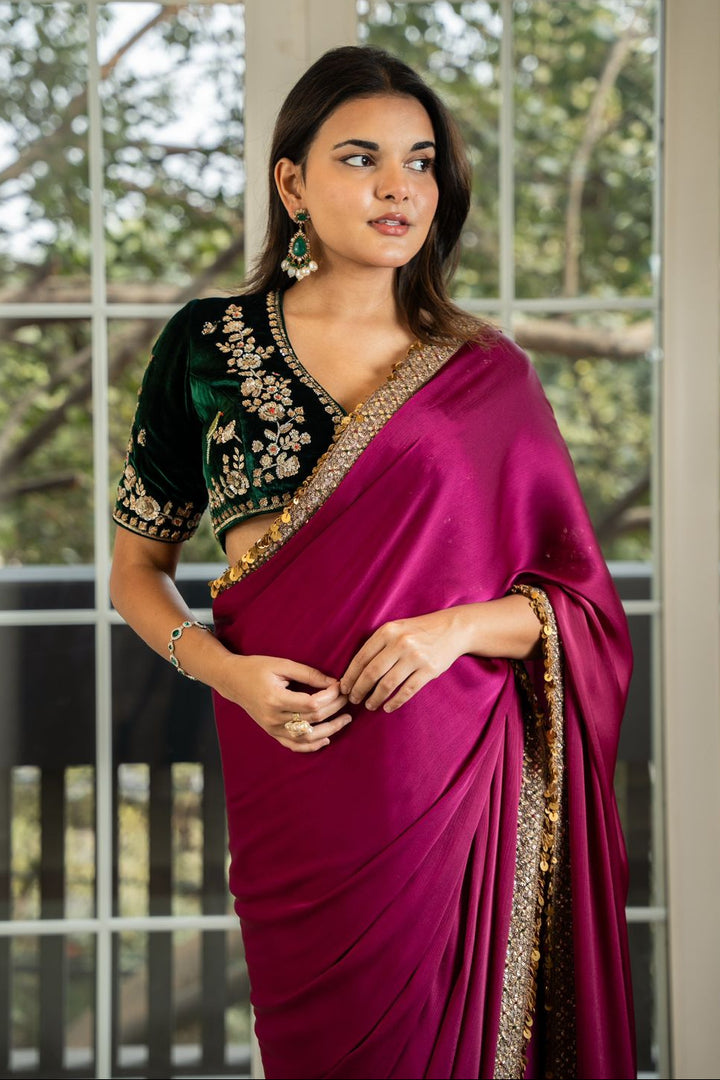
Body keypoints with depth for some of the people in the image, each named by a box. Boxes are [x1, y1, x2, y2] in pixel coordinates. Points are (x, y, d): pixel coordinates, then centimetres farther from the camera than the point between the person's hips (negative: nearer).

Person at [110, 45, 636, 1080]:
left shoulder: (487, 376, 5)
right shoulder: (209, 346, 4)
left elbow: (581, 606, 6)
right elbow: (137, 572, 10)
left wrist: (455, 626, -13)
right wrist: (229, 672, -8)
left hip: (462, 791, 0)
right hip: (292, 768, 0)